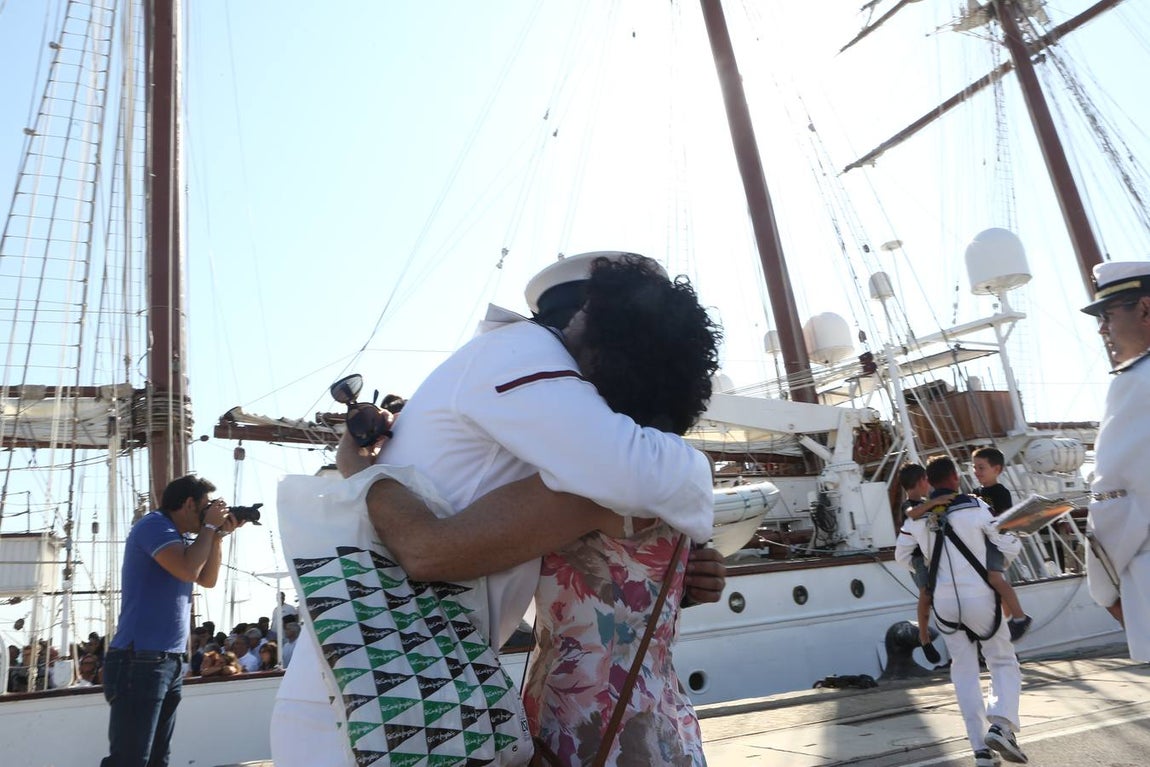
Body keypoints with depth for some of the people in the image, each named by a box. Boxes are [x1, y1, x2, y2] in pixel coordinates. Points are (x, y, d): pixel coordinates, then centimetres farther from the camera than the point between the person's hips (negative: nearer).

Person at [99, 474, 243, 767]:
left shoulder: (179, 536, 16)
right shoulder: (154, 524, -11)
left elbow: (208, 579, 17)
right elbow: (188, 570, -25)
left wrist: (218, 535, 7)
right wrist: (209, 527, -11)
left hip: (170, 661, 10)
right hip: (139, 660, -10)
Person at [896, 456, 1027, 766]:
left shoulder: (917, 516, 1)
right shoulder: (975, 506, -9)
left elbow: (902, 556, 11)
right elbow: (1010, 546, -4)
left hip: (945, 603, 3)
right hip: (980, 598, -3)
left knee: (965, 672, 14)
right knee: (1003, 663, 15)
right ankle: (1001, 726, -7)